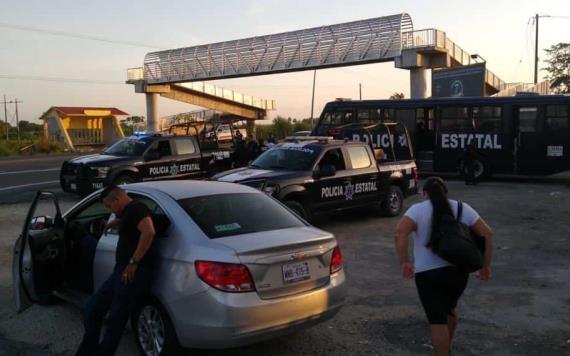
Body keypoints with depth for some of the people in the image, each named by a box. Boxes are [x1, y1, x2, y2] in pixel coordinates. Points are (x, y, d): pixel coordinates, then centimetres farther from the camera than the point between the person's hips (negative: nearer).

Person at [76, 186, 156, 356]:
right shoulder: (128, 211, 20)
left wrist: (133, 262, -25)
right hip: (121, 271, 11)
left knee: (115, 320, -1)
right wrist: (116, 222, 32)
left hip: (133, 273, -11)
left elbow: (149, 232, -29)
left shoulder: (137, 208, -11)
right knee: (92, 309, 13)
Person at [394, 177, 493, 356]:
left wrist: (404, 262, -16)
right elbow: (487, 234, 3)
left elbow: (400, 232, -21)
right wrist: (486, 265, 7)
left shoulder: (418, 209, -4)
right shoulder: (462, 208, 6)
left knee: (437, 320, 2)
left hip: (428, 273, -5)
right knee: (450, 309, 27)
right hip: (458, 271, 5)